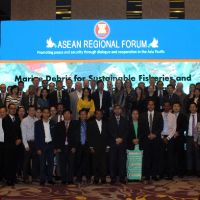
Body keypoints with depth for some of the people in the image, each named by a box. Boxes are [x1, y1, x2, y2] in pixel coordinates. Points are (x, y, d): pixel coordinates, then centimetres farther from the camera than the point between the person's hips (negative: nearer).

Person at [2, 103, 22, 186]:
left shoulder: (17, 119, 15)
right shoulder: (5, 119, -3)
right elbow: (7, 132, -9)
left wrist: (19, 139, -1)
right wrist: (15, 140, -9)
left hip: (17, 143, 4)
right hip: (9, 144, -4)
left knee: (14, 162, 4)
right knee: (8, 162, -3)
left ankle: (13, 178, 11)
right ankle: (8, 179, 4)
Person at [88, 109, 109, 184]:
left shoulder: (105, 123, 12)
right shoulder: (91, 124, 6)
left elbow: (107, 135, 11)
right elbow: (89, 136, 1)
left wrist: (107, 146, 3)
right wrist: (91, 147, -5)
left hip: (103, 147, 1)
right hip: (95, 147, -1)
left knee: (103, 163, -3)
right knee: (95, 164, 0)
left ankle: (103, 179, 3)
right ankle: (96, 179, 7)